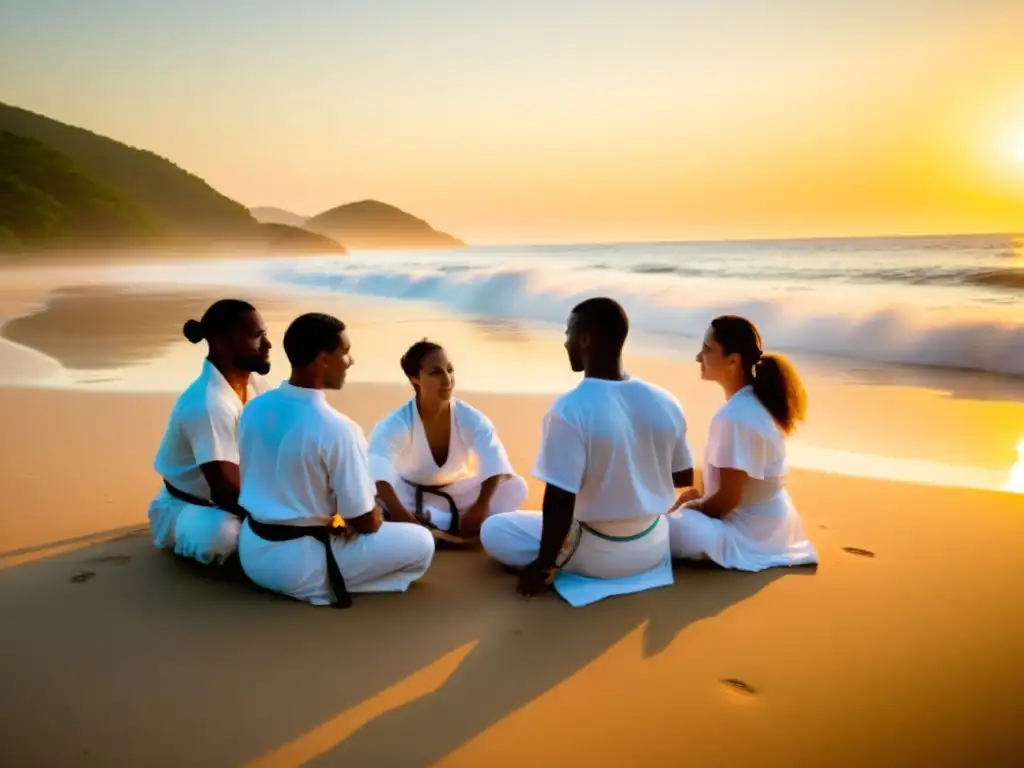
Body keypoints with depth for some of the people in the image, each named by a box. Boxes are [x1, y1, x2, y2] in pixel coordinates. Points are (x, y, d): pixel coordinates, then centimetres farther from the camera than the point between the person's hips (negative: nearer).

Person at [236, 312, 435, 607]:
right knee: (420, 542, 0)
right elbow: (366, 523, -15)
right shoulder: (337, 429, -23)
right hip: (296, 565, -7)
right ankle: (320, 586, -2)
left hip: (250, 551, 8)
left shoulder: (254, 408, -2)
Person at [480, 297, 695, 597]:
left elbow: (560, 500, -24)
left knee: (493, 530, 12)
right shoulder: (665, 402, -8)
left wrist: (543, 566, -12)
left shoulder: (569, 409, -24)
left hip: (598, 555, -5)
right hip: (654, 548, 6)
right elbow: (684, 478, 4)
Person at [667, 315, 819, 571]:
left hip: (750, 534, -9)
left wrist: (690, 508, -7)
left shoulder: (736, 417, -28)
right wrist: (699, 499, 11)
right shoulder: (756, 400, 2)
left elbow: (728, 498, -23)